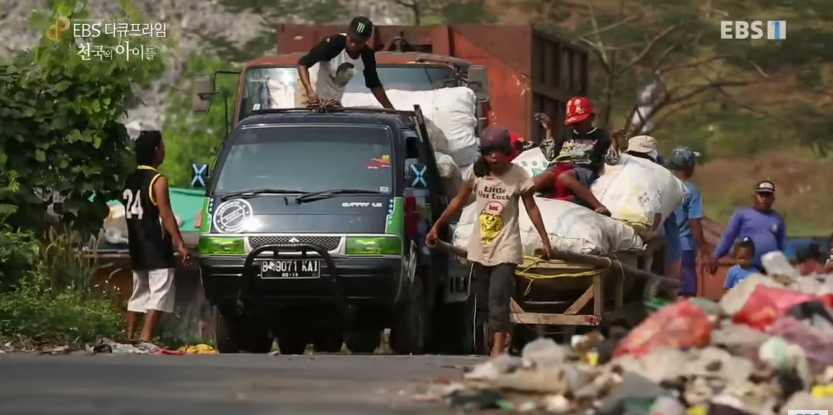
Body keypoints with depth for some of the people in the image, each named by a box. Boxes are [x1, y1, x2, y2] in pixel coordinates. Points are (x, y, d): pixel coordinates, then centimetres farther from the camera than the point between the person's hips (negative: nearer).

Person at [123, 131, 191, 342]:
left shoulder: (130, 180, 11)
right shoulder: (158, 180, -13)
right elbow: (165, 214, -18)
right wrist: (180, 244, -18)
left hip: (137, 248, 8)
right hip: (157, 248, -8)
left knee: (138, 294, 16)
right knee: (159, 295, -9)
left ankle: (129, 338, 15)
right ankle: (146, 339, -19)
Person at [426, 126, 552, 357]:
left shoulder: (518, 176, -9)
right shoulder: (477, 173, -1)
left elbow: (531, 208, -2)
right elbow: (458, 202, 10)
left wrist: (545, 240, -1)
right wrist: (437, 226, 11)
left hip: (505, 249, -5)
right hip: (480, 249, 5)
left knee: (498, 299, -15)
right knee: (482, 301, 10)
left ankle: (498, 351, -18)